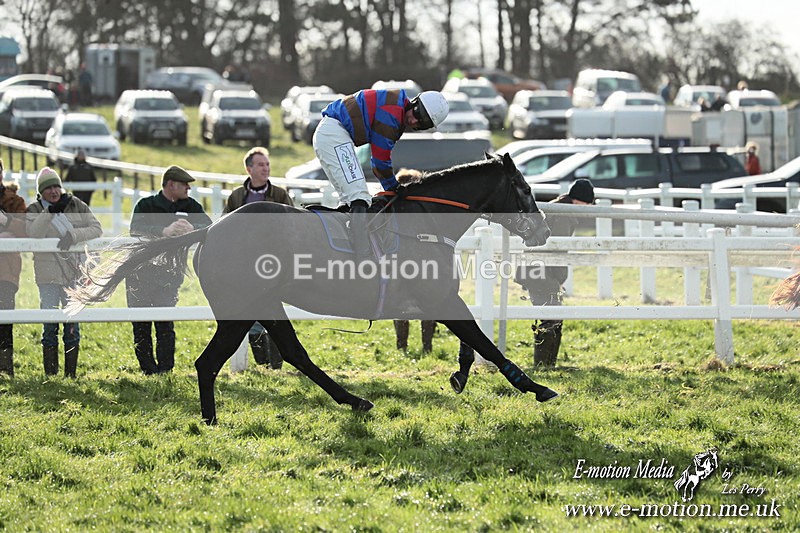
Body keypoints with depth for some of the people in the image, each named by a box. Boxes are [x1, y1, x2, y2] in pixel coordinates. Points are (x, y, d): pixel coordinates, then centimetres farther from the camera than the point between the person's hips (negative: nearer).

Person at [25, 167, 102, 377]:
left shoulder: (76, 206, 6)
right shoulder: (34, 210, 2)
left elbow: (96, 229, 0)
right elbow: (33, 234, -16)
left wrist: (73, 235, -14)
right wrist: (51, 211, -22)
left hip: (74, 273, 1)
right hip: (48, 274, -1)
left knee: (72, 325, 3)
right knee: (50, 325, -3)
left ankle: (71, 374, 10)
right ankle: (50, 374, 3)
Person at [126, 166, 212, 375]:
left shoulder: (189, 206, 6)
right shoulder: (146, 205, -3)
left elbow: (210, 228, -6)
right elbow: (136, 228, -22)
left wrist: (191, 228, -28)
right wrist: (164, 231, -38)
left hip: (169, 274, 1)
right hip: (140, 272, -1)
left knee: (165, 324, -9)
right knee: (141, 325, 1)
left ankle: (165, 370, -6)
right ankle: (148, 371, 8)